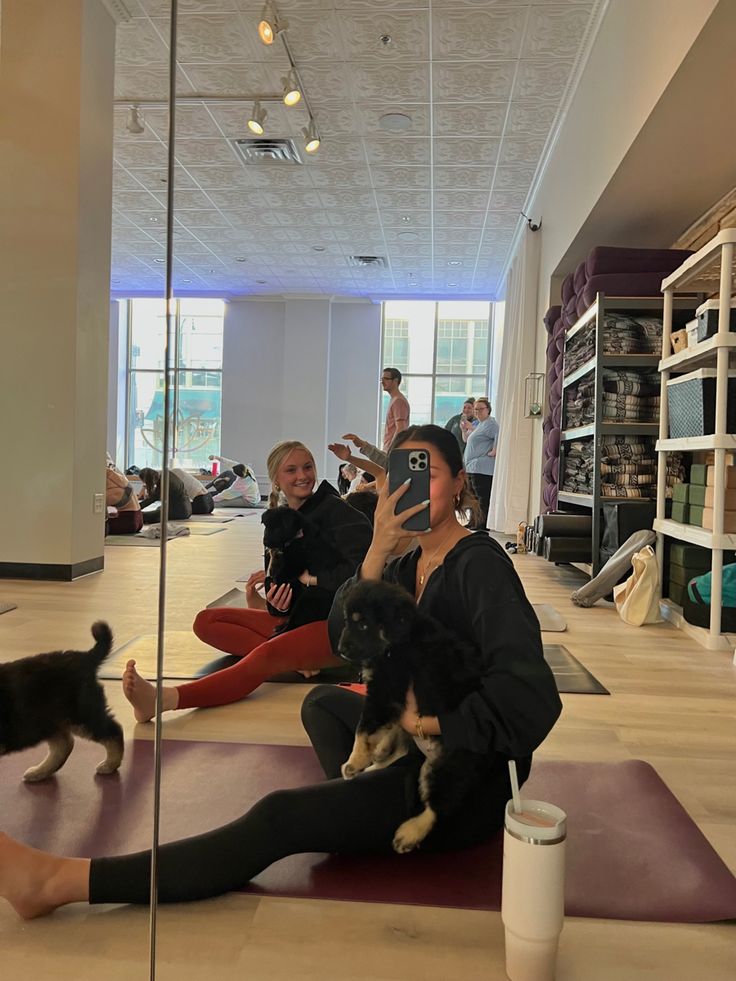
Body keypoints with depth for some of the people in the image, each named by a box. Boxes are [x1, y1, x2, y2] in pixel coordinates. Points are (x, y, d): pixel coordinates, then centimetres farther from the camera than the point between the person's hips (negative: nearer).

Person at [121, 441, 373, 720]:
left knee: (268, 655, -36)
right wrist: (277, 604, -18)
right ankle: (294, 656, -25)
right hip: (299, 618, 8)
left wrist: (308, 577, -13)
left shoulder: (335, 509, -7)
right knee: (207, 621, -3)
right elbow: (282, 598, 7)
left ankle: (165, 699, -52)